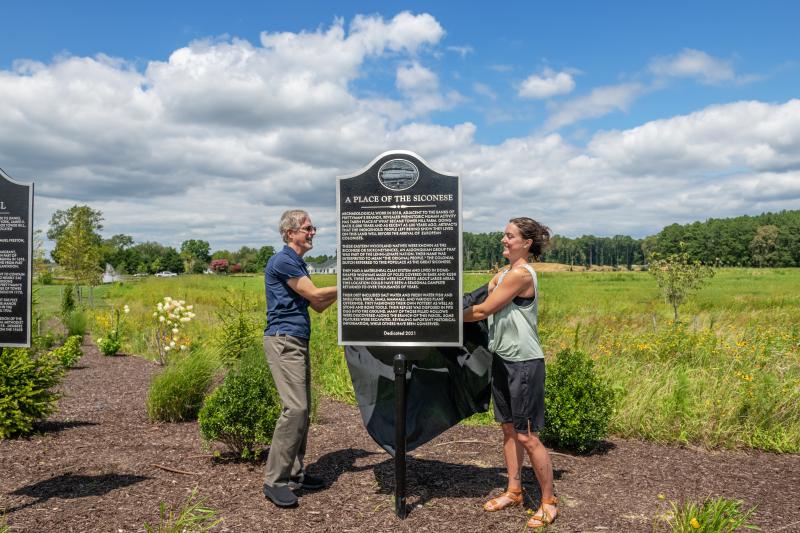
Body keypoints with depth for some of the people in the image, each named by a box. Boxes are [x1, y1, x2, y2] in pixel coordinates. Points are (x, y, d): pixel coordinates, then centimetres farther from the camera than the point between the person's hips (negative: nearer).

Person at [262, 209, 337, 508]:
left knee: (302, 409, 9)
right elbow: (314, 295, -11)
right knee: (295, 408, -16)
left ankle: (294, 473, 17)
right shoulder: (282, 261, -10)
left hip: (298, 343, 10)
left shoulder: (298, 264, 20)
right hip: (283, 341, -10)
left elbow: (318, 306, 19)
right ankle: (274, 480, -9)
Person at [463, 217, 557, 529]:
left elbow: (482, 311, -16)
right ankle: (514, 491, 29)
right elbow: (479, 300, 8)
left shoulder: (521, 273, -17)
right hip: (503, 360, 9)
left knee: (527, 436, -2)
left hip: (524, 362, -9)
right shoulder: (503, 274, 12)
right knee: (509, 429, 15)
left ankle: (549, 501, 13)